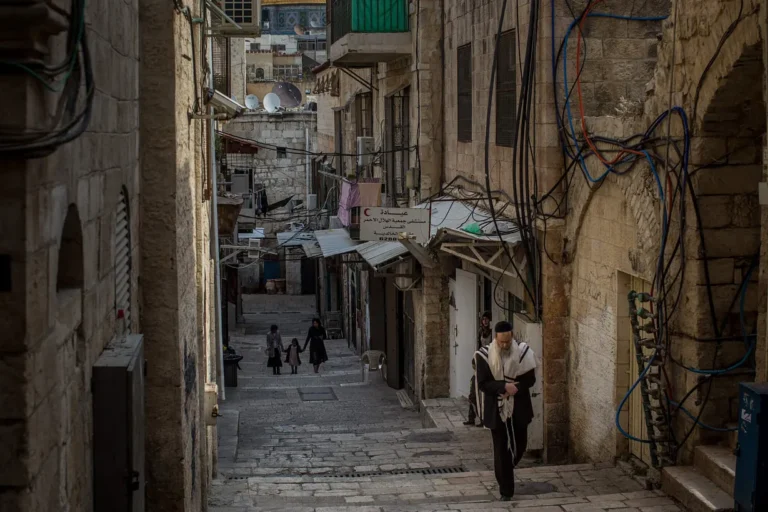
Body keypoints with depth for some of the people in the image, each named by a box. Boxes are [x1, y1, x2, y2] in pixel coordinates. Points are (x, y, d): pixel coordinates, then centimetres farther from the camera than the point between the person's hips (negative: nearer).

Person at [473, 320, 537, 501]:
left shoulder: (523, 352, -7)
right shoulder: (485, 355, -11)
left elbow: (530, 379, -4)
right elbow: (483, 383, -12)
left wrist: (516, 388, -22)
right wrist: (504, 386, -26)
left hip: (518, 407, 2)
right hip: (497, 409, -2)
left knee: (519, 445, 14)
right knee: (501, 450, 0)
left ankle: (506, 471, 44)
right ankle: (506, 489, 8)